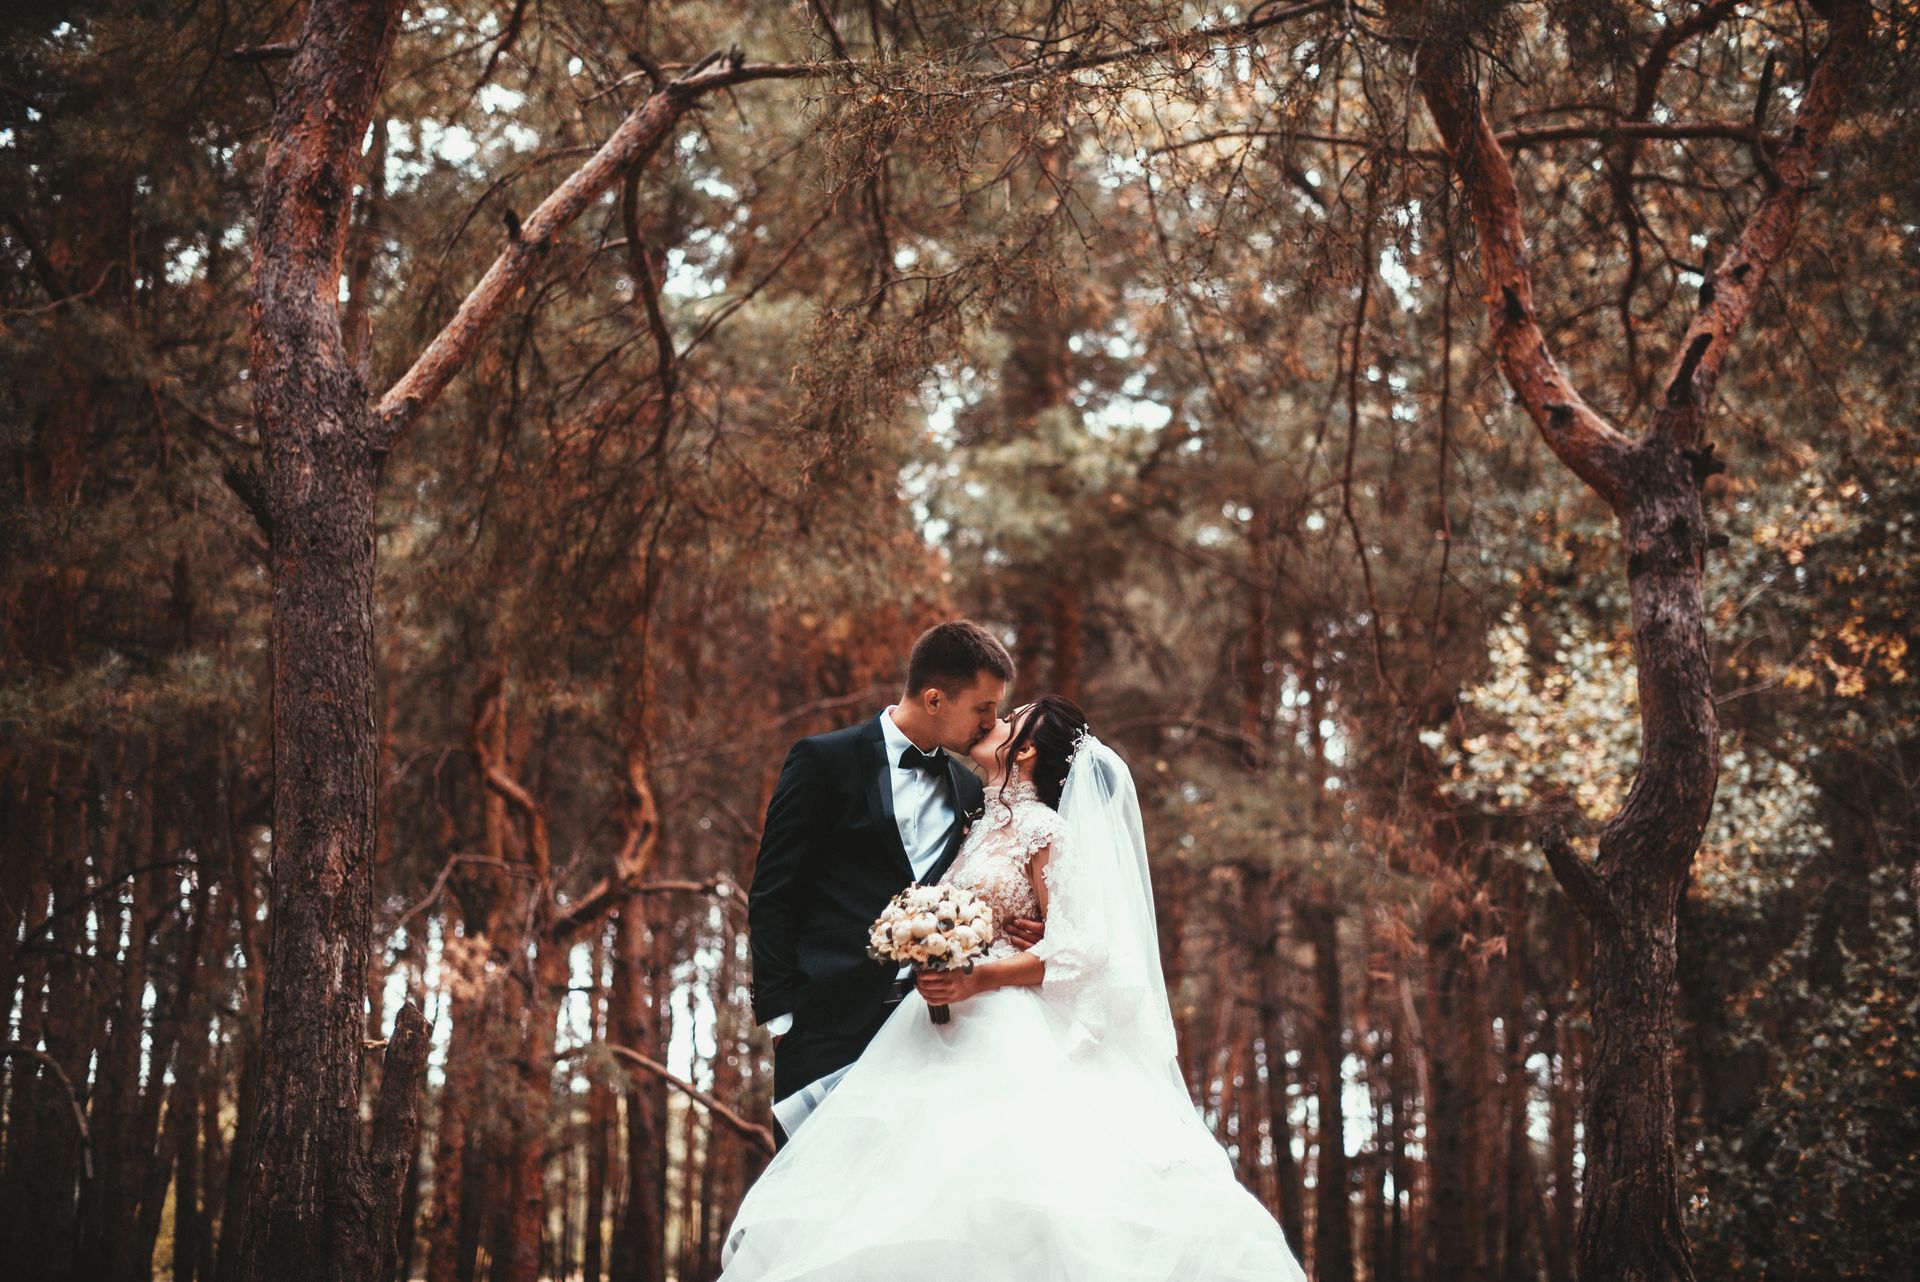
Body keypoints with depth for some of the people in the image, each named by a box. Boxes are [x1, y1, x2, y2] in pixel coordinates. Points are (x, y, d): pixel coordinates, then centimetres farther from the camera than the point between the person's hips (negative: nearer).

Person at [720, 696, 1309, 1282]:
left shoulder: (1044, 829, -4)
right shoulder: (980, 827, 19)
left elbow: (1072, 951, -11)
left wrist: (977, 980, -21)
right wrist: (935, 973, 6)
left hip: (1009, 1041, -7)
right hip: (949, 1036, 7)